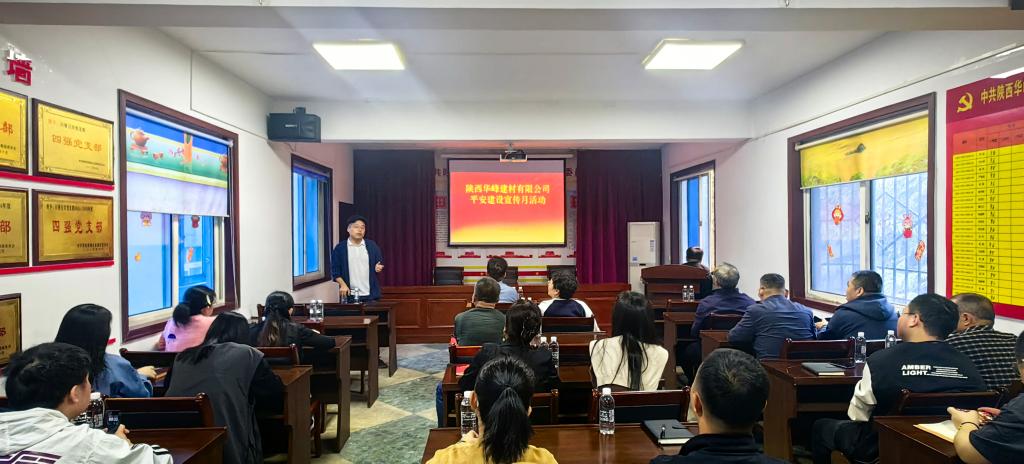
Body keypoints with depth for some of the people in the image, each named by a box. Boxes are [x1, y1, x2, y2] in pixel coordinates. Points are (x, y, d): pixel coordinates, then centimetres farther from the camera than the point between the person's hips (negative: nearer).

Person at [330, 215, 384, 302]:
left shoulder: (372, 245, 6)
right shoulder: (340, 248, 2)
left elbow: (380, 263, 10)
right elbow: (335, 270, 2)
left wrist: (378, 267, -13)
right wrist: (343, 284, -10)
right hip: (349, 295, -1)